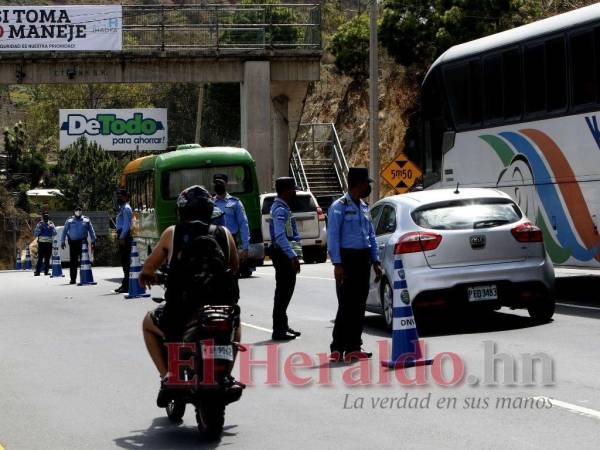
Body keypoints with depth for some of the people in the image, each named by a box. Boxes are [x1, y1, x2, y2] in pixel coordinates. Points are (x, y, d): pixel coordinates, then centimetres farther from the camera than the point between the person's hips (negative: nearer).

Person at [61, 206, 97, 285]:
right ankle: (73, 279, 6)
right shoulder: (69, 220, 9)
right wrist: (62, 242, 3)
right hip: (72, 242, 0)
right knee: (73, 261, 1)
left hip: (83, 242, 0)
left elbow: (91, 231, 11)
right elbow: (64, 231, 9)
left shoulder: (86, 220, 9)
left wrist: (93, 242, 6)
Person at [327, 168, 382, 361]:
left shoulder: (364, 208, 16)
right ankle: (338, 349, -7)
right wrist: (337, 264, -18)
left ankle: (353, 347, 13)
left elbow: (371, 235, 19)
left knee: (359, 304, 7)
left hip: (363, 258, 7)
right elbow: (332, 236, -11)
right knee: (346, 304, -10)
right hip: (347, 257, -7)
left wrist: (375, 262, 13)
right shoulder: (339, 207, -7)